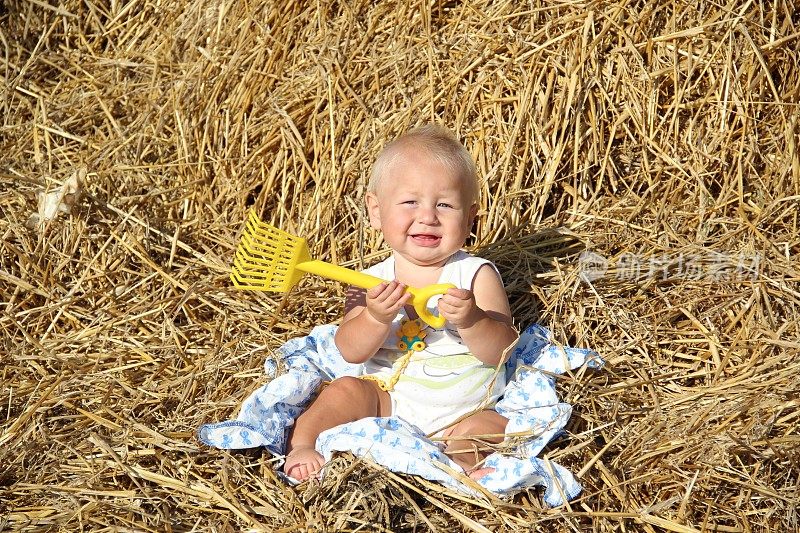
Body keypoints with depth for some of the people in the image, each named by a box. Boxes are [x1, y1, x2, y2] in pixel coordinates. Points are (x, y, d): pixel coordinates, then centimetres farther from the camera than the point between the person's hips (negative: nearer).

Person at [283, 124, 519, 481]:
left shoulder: (476, 275, -8)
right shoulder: (373, 281, -3)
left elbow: (500, 352, -13)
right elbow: (351, 352, -11)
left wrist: (471, 321, -34)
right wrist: (376, 319, -32)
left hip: (464, 411, -1)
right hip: (388, 402, 1)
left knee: (496, 429, -25)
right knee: (347, 390, -21)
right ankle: (300, 443, -10)